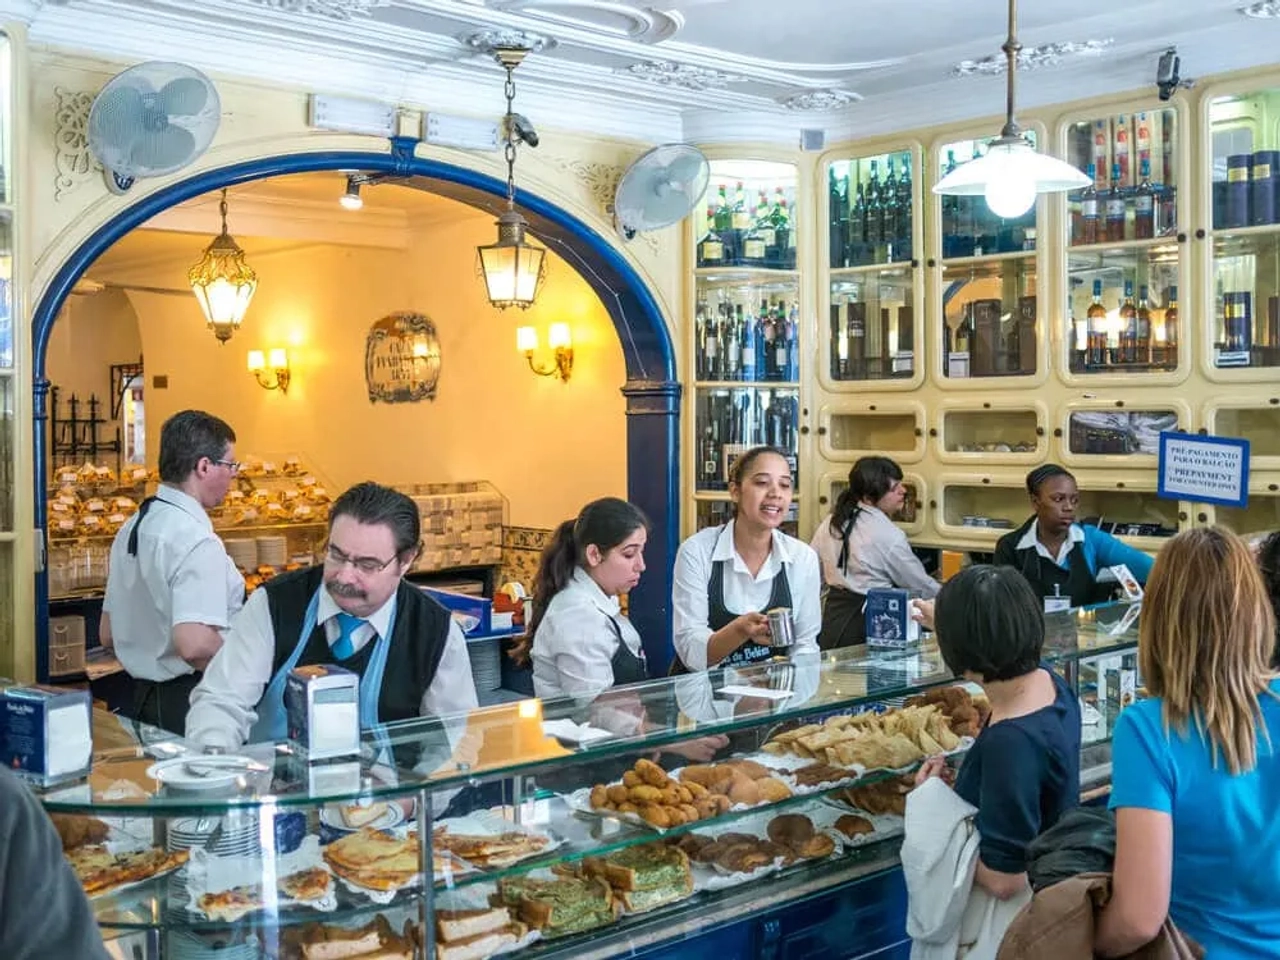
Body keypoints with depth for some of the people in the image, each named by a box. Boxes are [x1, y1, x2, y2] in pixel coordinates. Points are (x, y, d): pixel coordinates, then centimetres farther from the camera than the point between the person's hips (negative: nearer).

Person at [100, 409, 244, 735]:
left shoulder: (131, 528, 9)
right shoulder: (197, 541, -19)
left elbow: (109, 635, 17)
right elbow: (195, 645, -28)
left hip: (142, 697, 9)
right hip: (197, 705, -9)